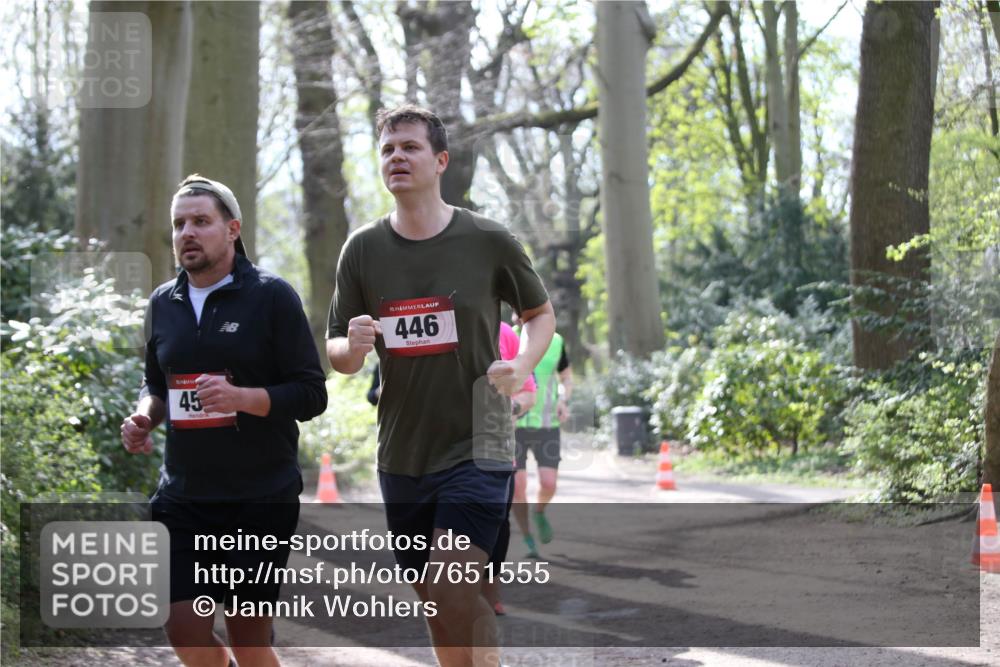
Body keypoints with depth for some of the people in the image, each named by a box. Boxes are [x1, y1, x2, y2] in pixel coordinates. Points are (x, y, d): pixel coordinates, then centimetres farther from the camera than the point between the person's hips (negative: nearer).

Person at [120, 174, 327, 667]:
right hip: (183, 493, 4)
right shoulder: (163, 303, 10)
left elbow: (311, 394, -8)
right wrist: (145, 414, 1)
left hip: (261, 497, -4)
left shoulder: (272, 296, -5)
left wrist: (243, 397, -24)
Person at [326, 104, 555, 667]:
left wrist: (522, 366, -9)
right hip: (402, 456, 4)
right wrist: (354, 347, -16)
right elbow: (337, 355, 8)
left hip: (478, 446, -4)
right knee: (435, 605, 10)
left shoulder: (489, 241, -4)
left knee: (454, 589, -19)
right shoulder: (363, 249, 3)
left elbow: (541, 314, 11)